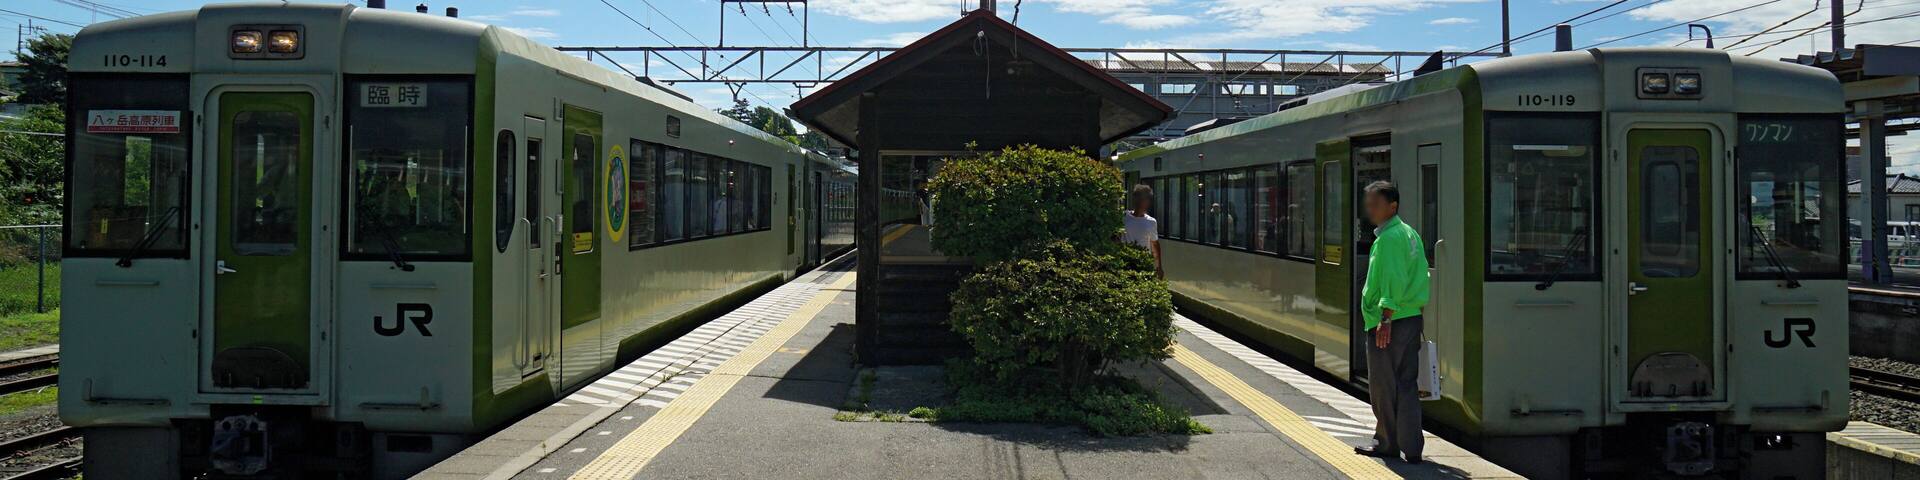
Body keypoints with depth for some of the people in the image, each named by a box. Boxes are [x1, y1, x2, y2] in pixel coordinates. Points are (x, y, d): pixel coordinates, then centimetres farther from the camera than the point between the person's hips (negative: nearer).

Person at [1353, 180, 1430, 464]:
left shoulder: (1388, 238, -14)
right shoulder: (1410, 234, 16)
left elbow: (1393, 280, -22)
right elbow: (1420, 276, 18)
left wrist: (1386, 318, -23)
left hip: (1389, 322, -9)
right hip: (1412, 319, 9)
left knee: (1383, 386, 2)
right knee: (1406, 385, 11)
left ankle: (1388, 444, 10)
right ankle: (1411, 447, 12)